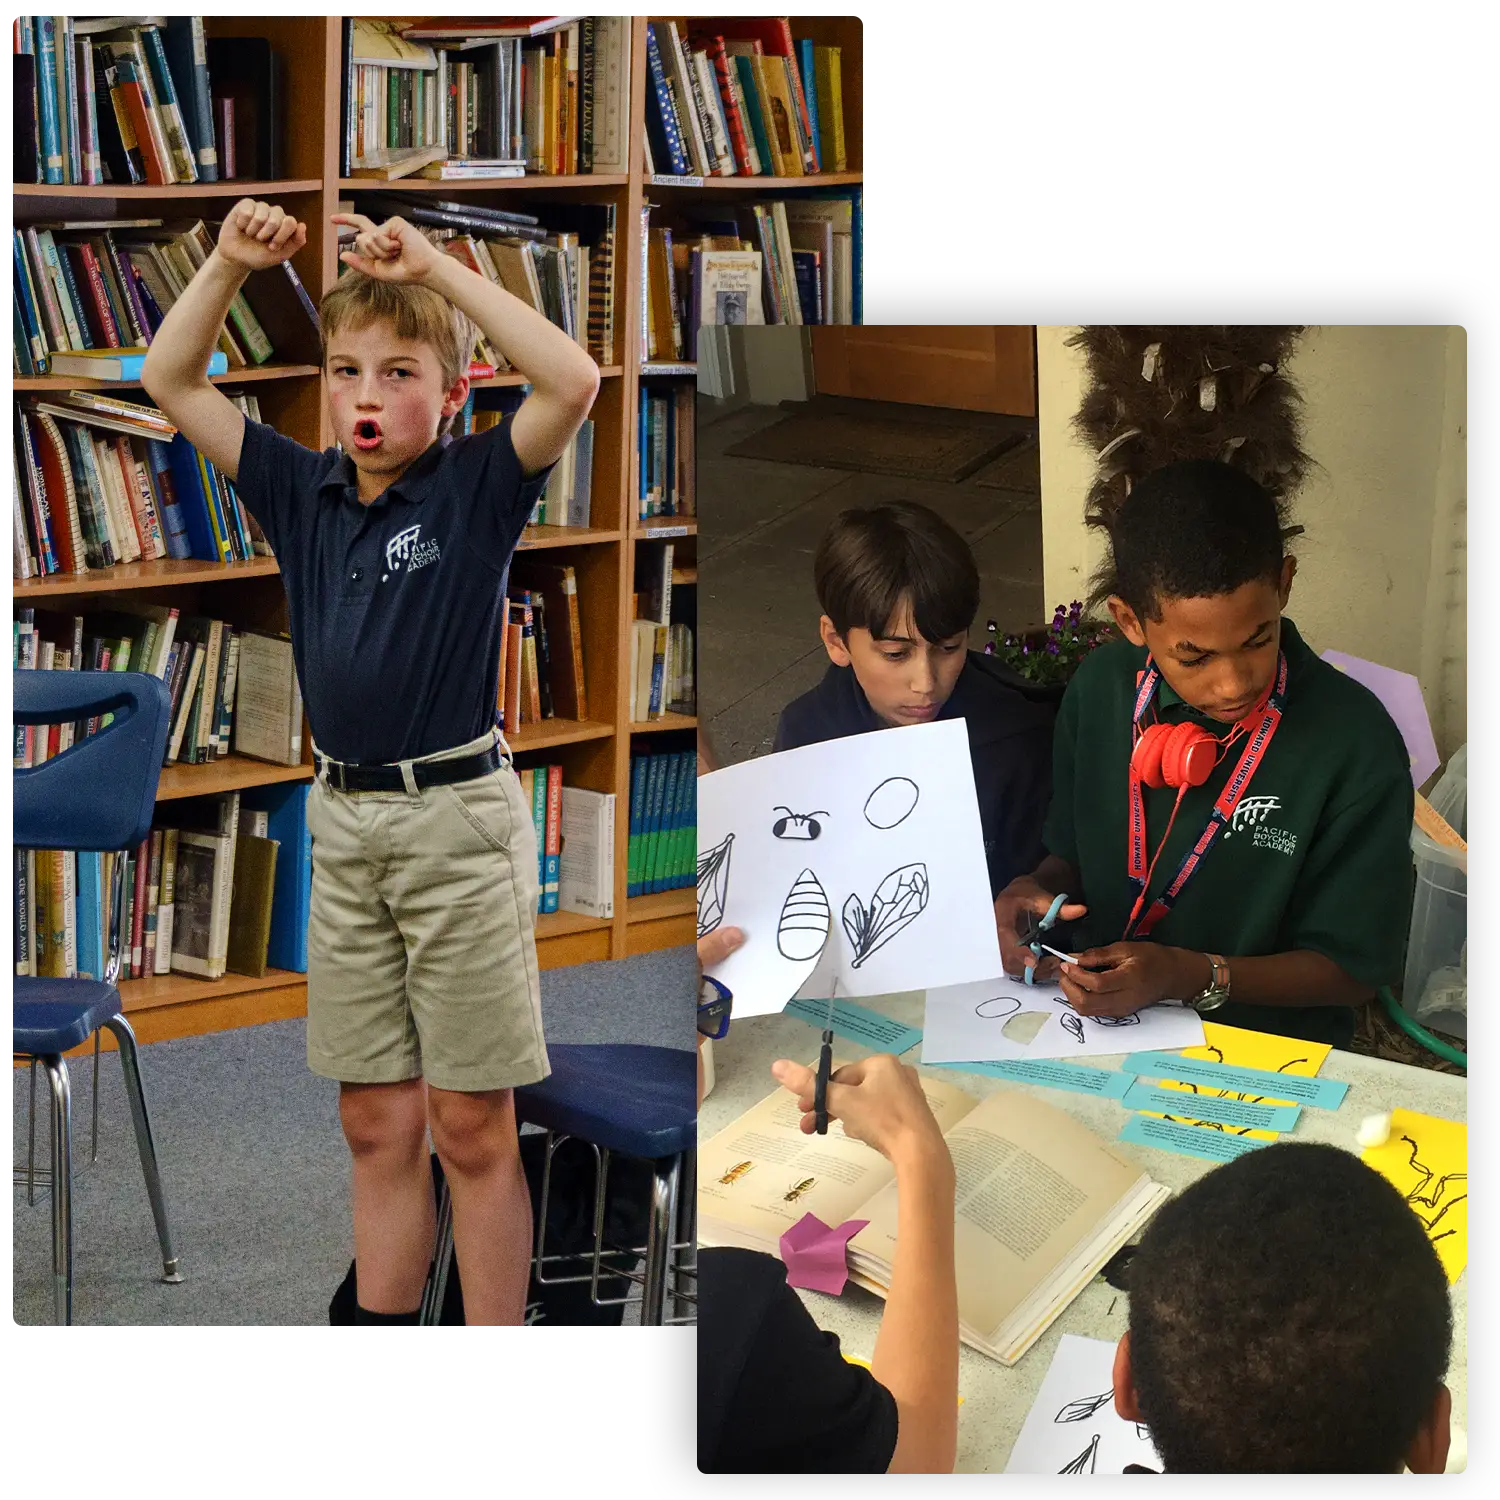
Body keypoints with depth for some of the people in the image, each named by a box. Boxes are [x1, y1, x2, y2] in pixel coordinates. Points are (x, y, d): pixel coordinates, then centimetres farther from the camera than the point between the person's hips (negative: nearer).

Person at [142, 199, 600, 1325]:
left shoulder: (478, 486, -6)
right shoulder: (303, 493, 7)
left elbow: (574, 381, -23)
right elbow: (171, 383, 10)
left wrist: (439, 268, -22)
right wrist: (229, 266, -3)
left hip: (459, 820, -5)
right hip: (345, 821, 5)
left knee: (472, 1127, 0)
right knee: (376, 1124, 10)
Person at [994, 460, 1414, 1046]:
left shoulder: (1358, 745, -15)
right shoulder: (1100, 689, 0)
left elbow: (1351, 969, -8)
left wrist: (1191, 976, -22)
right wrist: (1035, 891, -7)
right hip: (1095, 1019, 5)